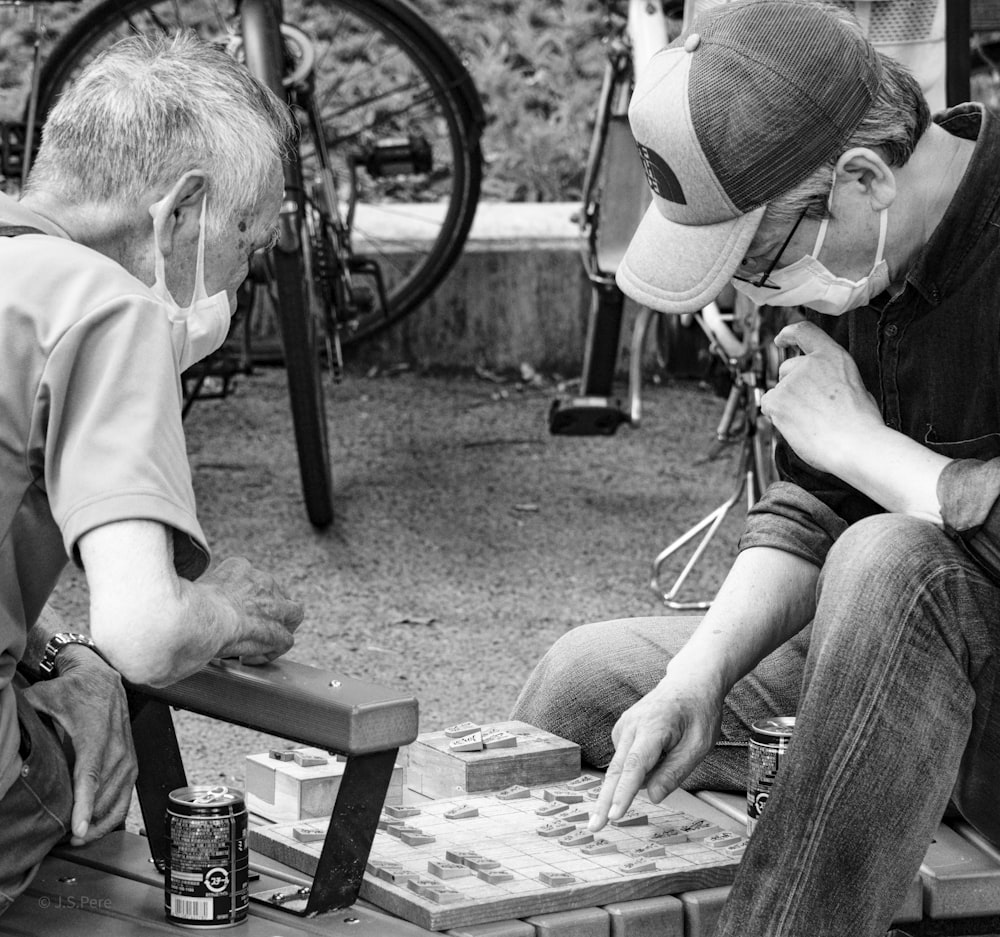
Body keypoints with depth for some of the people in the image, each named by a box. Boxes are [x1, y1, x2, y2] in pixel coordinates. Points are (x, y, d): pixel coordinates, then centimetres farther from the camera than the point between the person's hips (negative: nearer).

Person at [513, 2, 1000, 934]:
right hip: (909, 648, 8)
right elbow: (809, 509, 5)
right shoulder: (848, 257, 0)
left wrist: (855, 435, -20)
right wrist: (697, 679, -10)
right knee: (587, 682, 2)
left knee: (897, 563, -35)